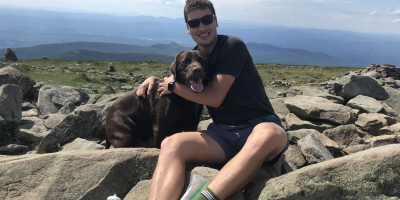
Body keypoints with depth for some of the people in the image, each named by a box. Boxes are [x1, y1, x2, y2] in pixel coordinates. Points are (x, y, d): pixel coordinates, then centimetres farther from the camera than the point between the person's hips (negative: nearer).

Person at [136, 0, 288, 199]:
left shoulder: (232, 46, -6)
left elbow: (214, 98, -12)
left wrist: (173, 85, 0)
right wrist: (154, 80, 10)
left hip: (260, 126, -4)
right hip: (223, 134, 5)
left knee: (266, 135, -42)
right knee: (171, 143, -25)